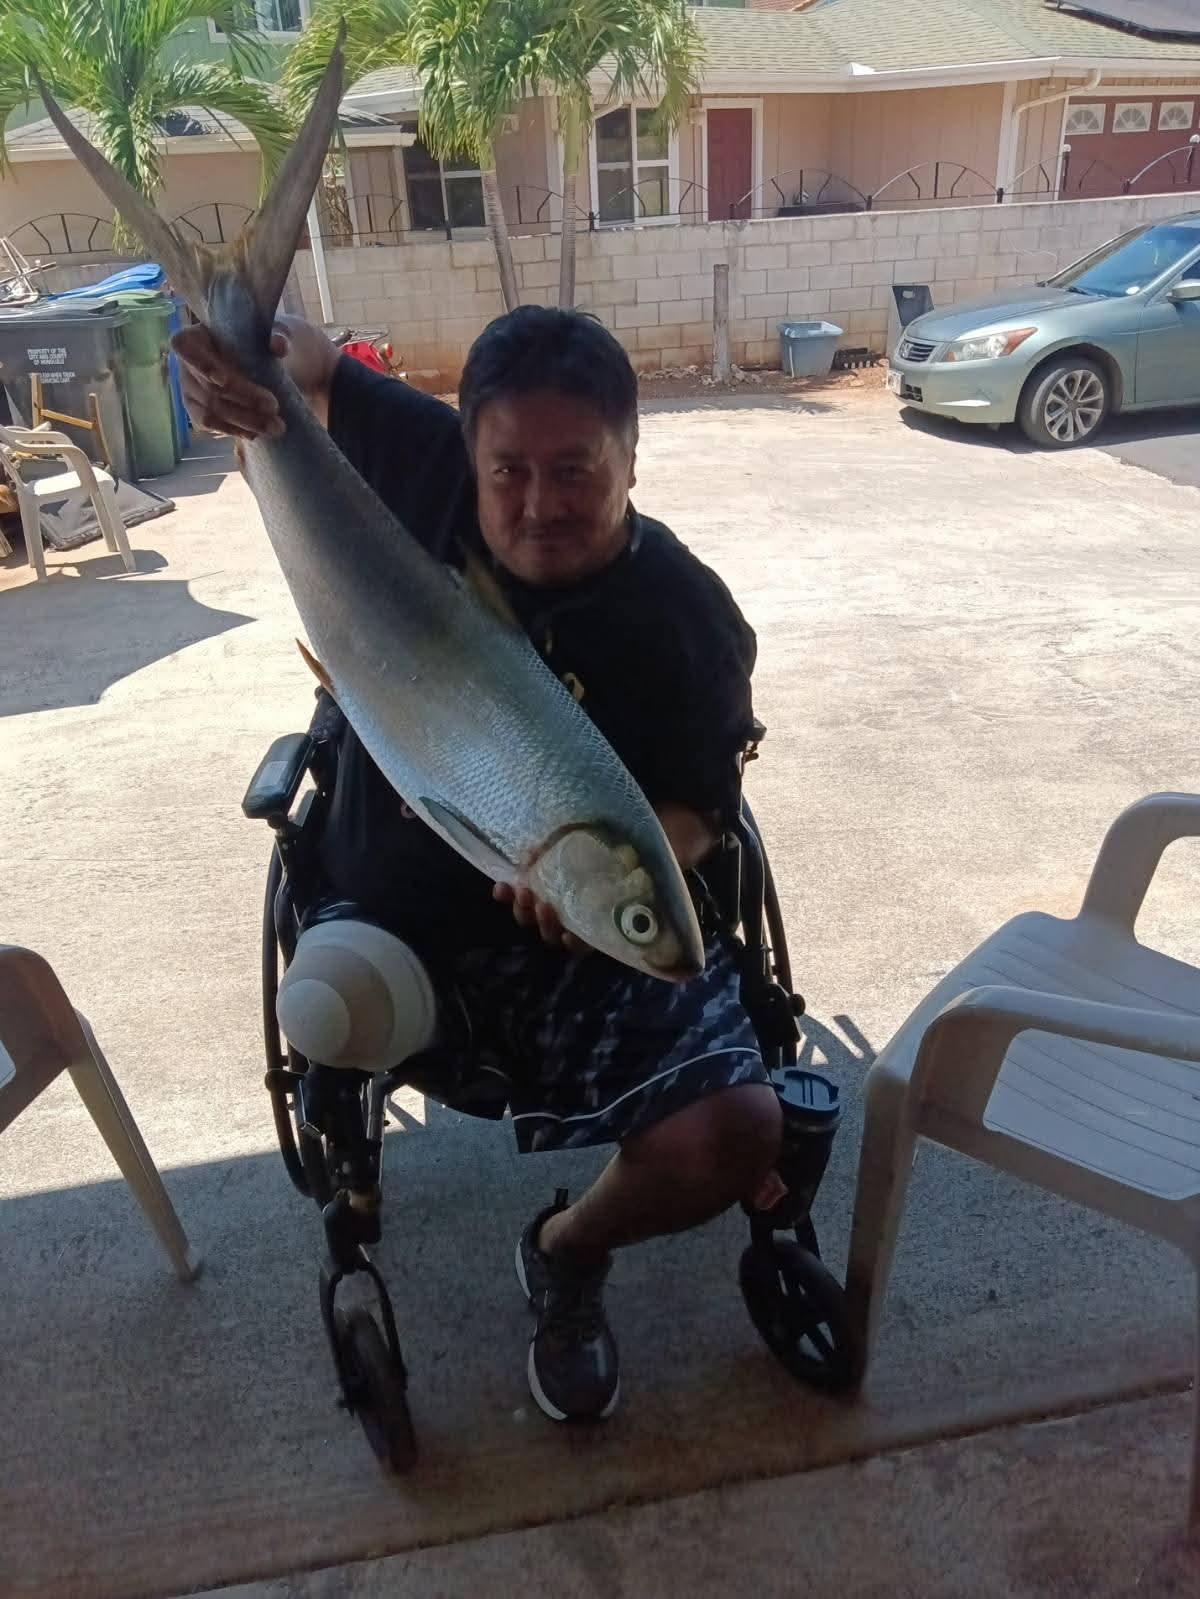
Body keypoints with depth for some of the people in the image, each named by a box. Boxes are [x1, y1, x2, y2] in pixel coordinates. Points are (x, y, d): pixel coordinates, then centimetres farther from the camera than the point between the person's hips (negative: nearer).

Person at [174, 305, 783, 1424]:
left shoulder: (688, 619, -13)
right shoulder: (427, 468, -9)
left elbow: (696, 811, -9)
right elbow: (309, 369, 3)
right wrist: (241, 354, -22)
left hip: (594, 928, -1)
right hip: (393, 908, 2)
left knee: (733, 1137, -19)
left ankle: (568, 1256, 18)